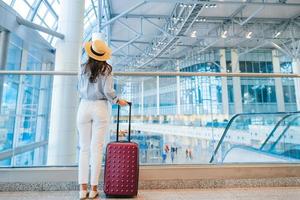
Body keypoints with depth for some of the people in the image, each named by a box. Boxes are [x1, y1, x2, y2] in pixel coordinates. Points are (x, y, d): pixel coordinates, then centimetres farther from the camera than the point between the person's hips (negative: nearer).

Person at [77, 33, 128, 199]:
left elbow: (79, 89, 13)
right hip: (100, 108, -2)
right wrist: (118, 101, 7)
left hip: (84, 107, 3)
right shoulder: (106, 69, -2)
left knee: (84, 148, 8)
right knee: (97, 148, 2)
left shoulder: (83, 68, 6)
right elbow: (108, 91, -10)